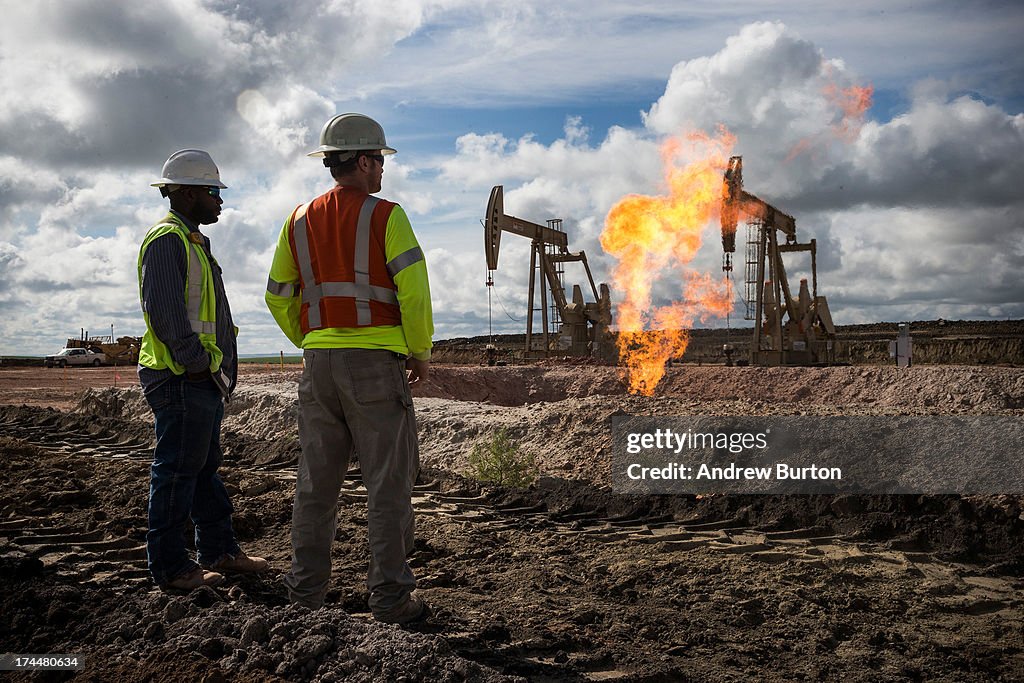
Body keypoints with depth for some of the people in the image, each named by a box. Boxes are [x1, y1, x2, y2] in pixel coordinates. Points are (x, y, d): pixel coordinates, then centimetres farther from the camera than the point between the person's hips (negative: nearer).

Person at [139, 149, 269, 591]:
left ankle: (219, 551, 24)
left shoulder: (193, 241, 22)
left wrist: (218, 370, 19)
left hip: (205, 379, 11)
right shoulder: (166, 239, -11)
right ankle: (169, 567, 4)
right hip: (183, 380, -11)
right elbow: (164, 310, -21)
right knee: (177, 470, -4)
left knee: (205, 467, 15)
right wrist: (197, 361, -21)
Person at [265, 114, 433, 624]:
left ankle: (307, 585, 20)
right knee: (387, 482, 1)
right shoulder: (385, 216, -5)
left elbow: (279, 298, 15)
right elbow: (414, 290, -12)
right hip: (374, 362, -5)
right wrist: (421, 352, 0)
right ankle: (390, 596, 4)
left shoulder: (300, 220, 12)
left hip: (319, 364, 6)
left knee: (316, 479, 13)